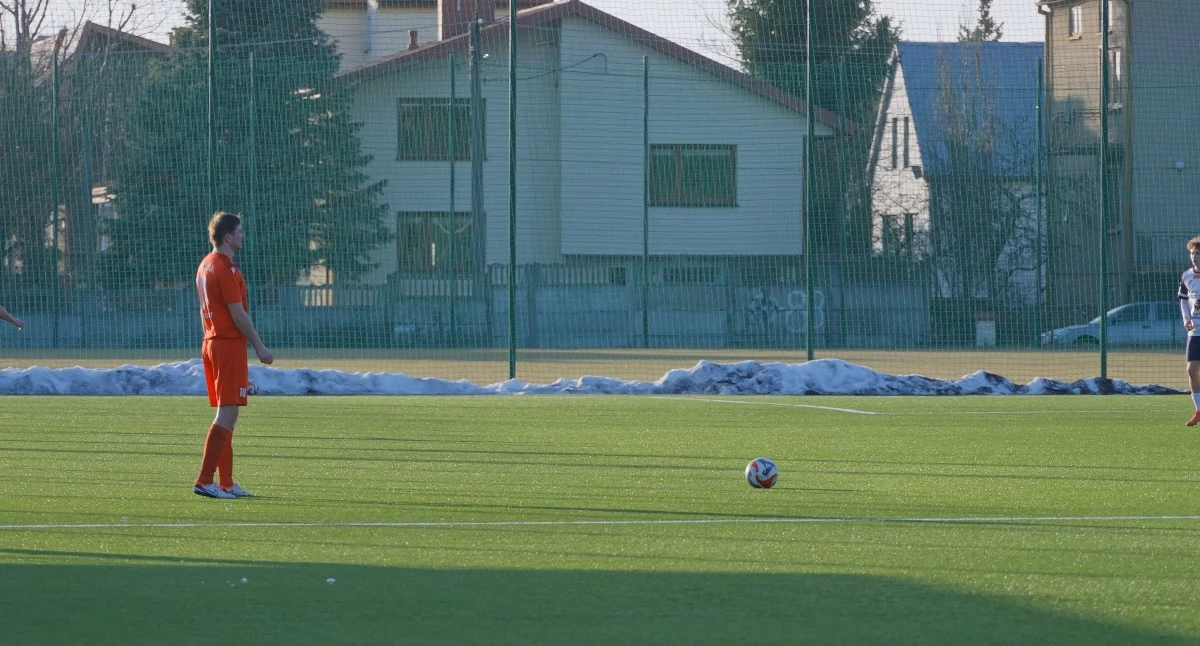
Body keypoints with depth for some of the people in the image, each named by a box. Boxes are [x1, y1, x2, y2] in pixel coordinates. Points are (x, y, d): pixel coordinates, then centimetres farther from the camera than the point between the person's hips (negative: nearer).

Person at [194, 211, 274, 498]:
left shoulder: (205, 266, 14)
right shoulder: (225, 269, -15)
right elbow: (238, 314, -17)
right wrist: (259, 347, -11)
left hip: (212, 343, 10)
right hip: (230, 345, -10)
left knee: (227, 415, 13)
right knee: (227, 415, -9)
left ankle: (226, 483, 16)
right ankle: (205, 481, -13)